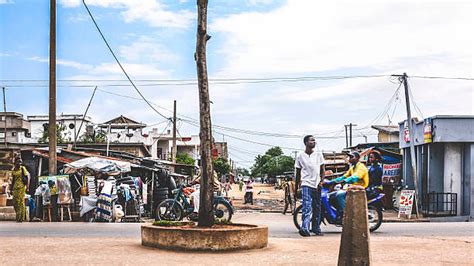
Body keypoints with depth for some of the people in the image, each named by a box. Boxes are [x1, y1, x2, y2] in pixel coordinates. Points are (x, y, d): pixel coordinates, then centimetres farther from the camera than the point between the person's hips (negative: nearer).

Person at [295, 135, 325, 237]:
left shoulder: (318, 154, 9)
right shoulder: (300, 156, 3)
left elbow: (322, 170, 11)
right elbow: (298, 172, 9)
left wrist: (321, 181, -4)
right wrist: (296, 186, 9)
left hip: (317, 185, 4)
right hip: (306, 184, -4)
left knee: (317, 208, 10)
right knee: (307, 207, -18)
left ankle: (316, 228, 20)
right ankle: (305, 228, -28)